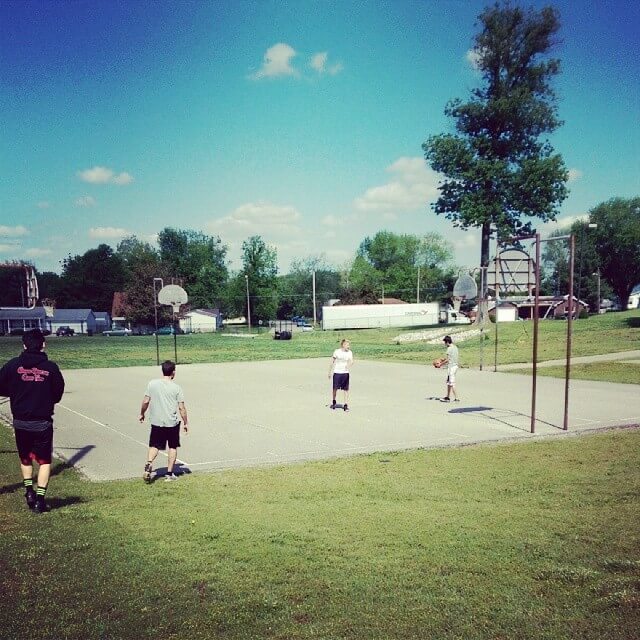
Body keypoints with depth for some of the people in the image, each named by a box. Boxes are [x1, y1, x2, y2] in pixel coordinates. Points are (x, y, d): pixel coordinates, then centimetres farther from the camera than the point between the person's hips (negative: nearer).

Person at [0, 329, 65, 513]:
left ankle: (29, 491, 17)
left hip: (20, 421, 2)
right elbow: (58, 393, -2)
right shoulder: (50, 367, -7)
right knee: (44, 460, 10)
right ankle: (40, 499, 4)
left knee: (25, 458, 24)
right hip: (43, 422, -2)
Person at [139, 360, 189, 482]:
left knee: (154, 446, 13)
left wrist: (142, 414, 16)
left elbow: (145, 402, -1)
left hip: (156, 422, 1)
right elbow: (181, 408, -7)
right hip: (172, 423, -1)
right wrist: (186, 423, 4)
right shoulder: (176, 388, -7)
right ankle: (169, 474, 13)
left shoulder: (152, 384, -3)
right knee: (173, 447, 13)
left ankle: (149, 463, -13)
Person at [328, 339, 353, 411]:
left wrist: (349, 364, -38)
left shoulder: (349, 352, -1)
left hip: (345, 373, 1)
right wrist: (329, 372, 7)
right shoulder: (337, 352, -5)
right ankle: (333, 402, 32)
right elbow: (332, 362, 4)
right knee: (335, 388, 9)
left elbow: (351, 361, -15)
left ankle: (345, 405, 5)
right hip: (337, 372, -1)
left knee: (346, 389, -2)